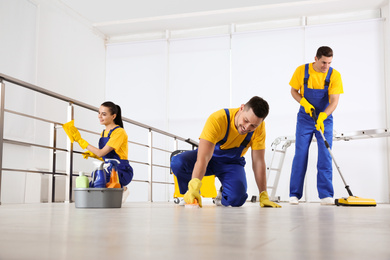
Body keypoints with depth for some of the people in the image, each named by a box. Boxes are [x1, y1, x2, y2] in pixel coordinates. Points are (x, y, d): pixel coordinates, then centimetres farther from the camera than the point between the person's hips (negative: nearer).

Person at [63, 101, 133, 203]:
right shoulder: (103, 133, 13)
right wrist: (90, 154, -1)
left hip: (122, 172, -8)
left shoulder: (119, 132, -13)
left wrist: (80, 140, -17)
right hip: (109, 170, 8)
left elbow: (101, 153, -19)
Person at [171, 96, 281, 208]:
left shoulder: (259, 127, -23)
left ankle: (223, 194, 9)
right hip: (211, 157, -1)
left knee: (237, 199, -30)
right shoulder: (217, 119, -34)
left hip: (232, 162, 1)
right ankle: (190, 197, -2)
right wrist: (194, 187, -56)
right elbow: (203, 158, -42)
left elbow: (258, 162, -15)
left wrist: (264, 197, -16)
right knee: (178, 162, -33)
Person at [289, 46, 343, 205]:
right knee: (300, 155, -2)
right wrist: (304, 103, -15)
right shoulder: (301, 71, -9)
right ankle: (294, 194, 5)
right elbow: (294, 91, 3)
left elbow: (334, 101, -17)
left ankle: (326, 195, -1)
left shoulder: (334, 75, -11)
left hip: (325, 119, 0)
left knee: (325, 156, -5)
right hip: (304, 119, 0)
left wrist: (322, 116, -32)